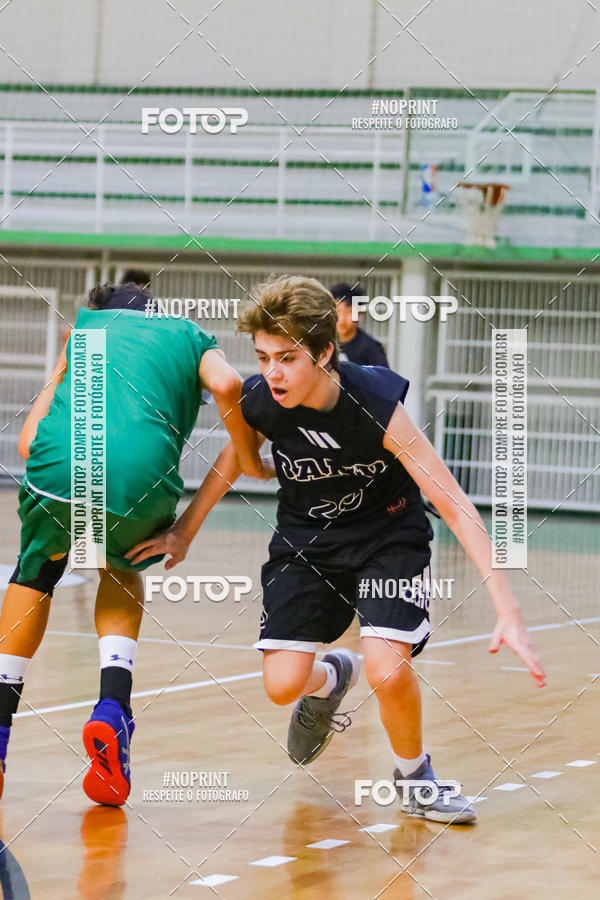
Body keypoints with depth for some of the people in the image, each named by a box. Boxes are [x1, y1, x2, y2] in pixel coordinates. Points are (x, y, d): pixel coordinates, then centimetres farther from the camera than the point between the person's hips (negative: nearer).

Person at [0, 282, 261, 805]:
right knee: (122, 571, 31)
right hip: (142, 475, 0)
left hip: (59, 464, 0)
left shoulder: (86, 324, 31)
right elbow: (226, 384, 4)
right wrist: (249, 458, 16)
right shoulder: (190, 335, 29)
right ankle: (112, 711, 10)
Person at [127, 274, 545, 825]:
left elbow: (454, 505, -31)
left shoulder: (375, 403, -31)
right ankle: (331, 680, 29)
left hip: (388, 536, -3)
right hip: (306, 538, 3)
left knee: (388, 672, -25)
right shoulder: (259, 402, -21)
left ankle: (414, 776, 7)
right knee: (282, 686, -11)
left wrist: (508, 610, -37)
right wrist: (184, 533, 11)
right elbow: (233, 460, 6)